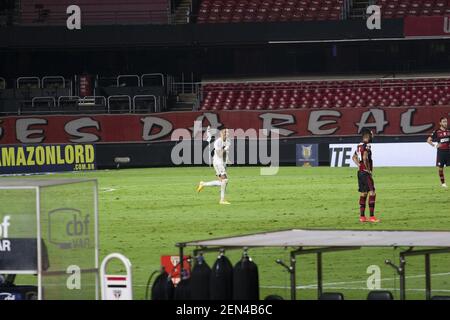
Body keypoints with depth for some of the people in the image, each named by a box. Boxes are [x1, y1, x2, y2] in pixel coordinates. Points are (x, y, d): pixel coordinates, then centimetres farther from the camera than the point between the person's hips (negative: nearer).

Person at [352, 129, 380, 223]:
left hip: (360, 172, 9)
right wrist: (369, 170, -17)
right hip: (366, 172, -9)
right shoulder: (367, 146, -15)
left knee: (363, 194, 13)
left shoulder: (359, 146, 14)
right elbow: (365, 158, -27)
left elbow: (354, 157, 26)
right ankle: (372, 217, -12)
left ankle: (362, 216, 14)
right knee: (372, 193, -8)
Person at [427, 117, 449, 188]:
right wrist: (434, 146, -10)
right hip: (441, 151, -2)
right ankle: (443, 183, 14)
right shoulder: (436, 132, -3)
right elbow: (429, 140, 0)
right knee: (440, 168, 2)